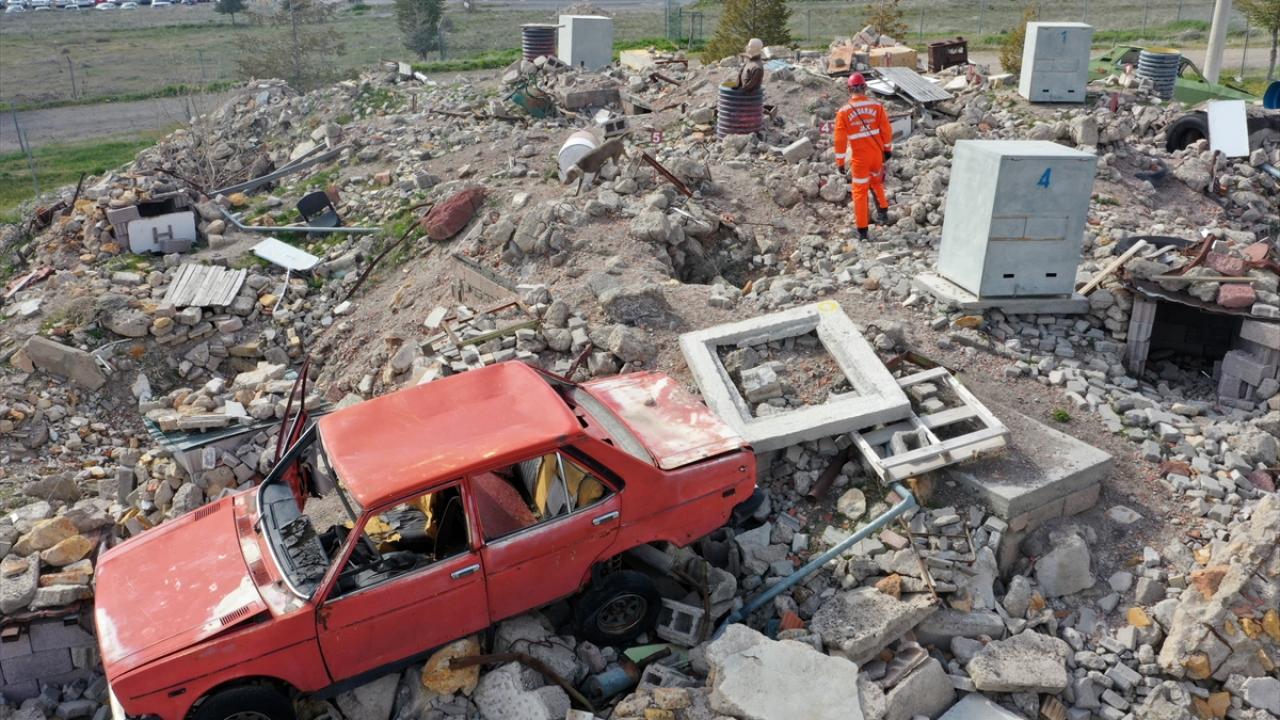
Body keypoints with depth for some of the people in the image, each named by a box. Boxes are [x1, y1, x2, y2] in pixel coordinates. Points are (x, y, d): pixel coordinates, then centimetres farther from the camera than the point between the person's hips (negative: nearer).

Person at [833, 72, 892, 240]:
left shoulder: (844, 112, -11)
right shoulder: (877, 106, -6)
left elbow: (840, 139, -9)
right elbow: (886, 130, 0)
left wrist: (840, 162, -1)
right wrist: (887, 149, 15)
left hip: (859, 158, -2)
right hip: (877, 154, 2)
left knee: (860, 192, 8)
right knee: (876, 182, 30)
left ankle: (862, 230, 11)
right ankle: (883, 211, 28)